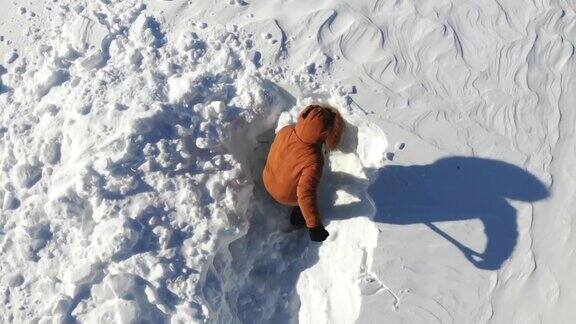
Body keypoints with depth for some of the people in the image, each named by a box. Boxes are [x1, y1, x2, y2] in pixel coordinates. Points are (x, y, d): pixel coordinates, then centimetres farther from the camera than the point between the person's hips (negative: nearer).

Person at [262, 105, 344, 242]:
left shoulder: (285, 130, -25)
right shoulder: (313, 160, -41)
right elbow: (305, 195, -40)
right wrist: (315, 226, -32)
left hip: (267, 181, 6)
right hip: (287, 196, -5)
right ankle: (297, 218, 36)